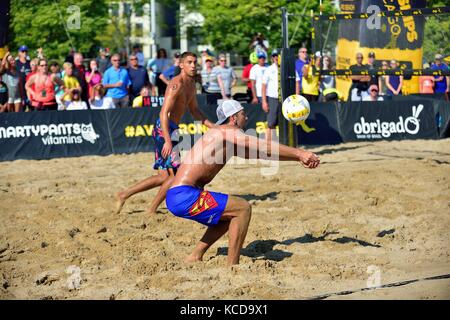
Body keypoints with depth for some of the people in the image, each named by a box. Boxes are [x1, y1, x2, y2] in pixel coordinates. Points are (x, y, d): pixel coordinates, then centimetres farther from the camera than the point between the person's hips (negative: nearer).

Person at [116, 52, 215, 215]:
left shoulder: (191, 84, 14)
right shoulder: (177, 84, -17)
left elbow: (194, 111, 26)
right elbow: (164, 113, -24)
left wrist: (212, 126, 16)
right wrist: (167, 140, -32)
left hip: (171, 129, 10)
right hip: (164, 129, -10)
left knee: (164, 177, 12)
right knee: (175, 174, -8)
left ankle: (124, 195, 18)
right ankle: (152, 211, 1)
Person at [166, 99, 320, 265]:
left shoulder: (231, 144, 22)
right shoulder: (226, 132, -8)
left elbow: (261, 153, 25)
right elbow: (264, 146, -13)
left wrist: (297, 157, 21)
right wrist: (299, 153, -11)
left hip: (179, 197, 10)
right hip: (183, 196, -10)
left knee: (233, 214, 26)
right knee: (243, 208, -11)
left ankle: (195, 257, 21)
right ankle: (232, 266, -9)